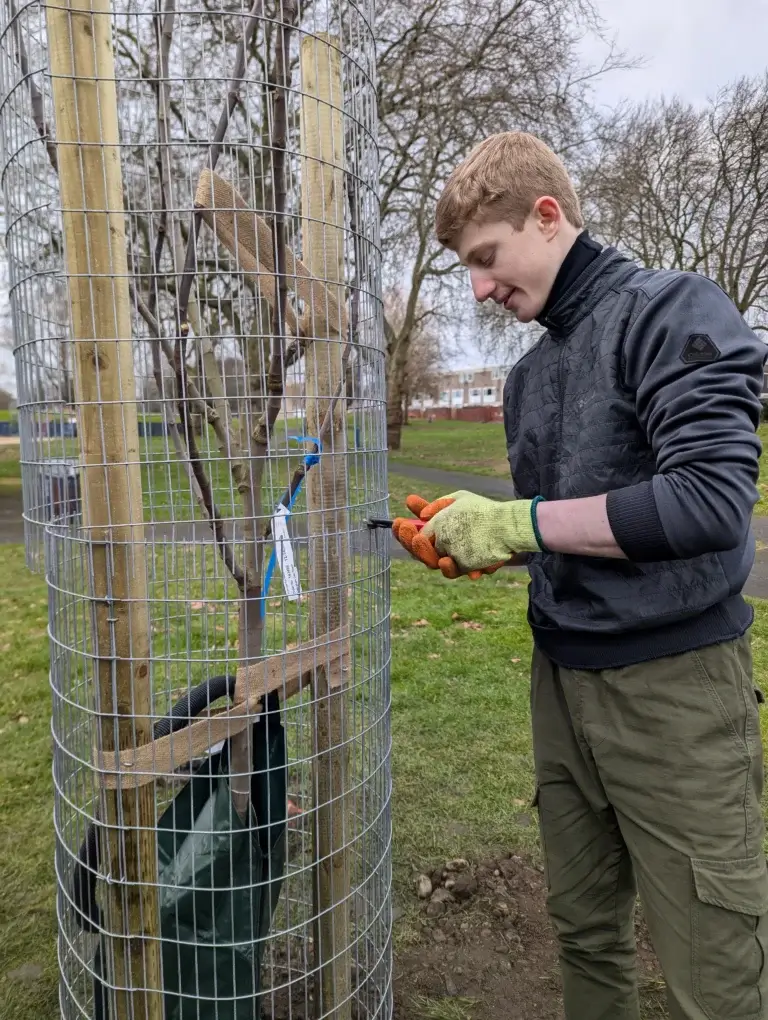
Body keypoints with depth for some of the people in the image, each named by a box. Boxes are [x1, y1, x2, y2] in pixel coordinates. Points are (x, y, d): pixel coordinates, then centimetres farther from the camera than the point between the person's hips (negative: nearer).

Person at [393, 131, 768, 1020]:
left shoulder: (671, 311, -10)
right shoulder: (528, 375, 13)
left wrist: (515, 520, -18)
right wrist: (477, 541, 1)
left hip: (672, 682, -6)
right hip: (562, 678, 7)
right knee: (585, 937, 19)